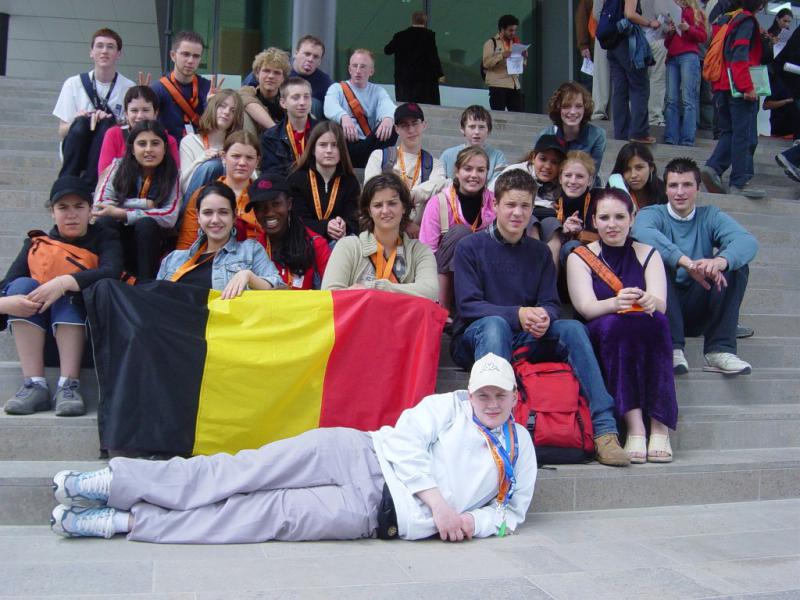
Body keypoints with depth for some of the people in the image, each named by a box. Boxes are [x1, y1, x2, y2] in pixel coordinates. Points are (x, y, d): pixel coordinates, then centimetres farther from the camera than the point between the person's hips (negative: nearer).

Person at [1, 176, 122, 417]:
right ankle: (34, 385, -31)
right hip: (38, 333, 2)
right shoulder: (35, 244, 11)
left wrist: (64, 283, -32)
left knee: (68, 294, -28)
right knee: (23, 285, -21)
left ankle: (68, 386, -36)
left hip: (84, 326, -2)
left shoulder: (103, 239, 5)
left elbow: (112, 272, -18)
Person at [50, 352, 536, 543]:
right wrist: (438, 503, -14)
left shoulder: (521, 448, 16)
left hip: (373, 513, 0)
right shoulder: (449, 405, 9)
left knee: (265, 516, -16)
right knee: (239, 474, -15)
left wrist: (475, 522, -1)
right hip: (359, 456, 0)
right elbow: (406, 440, -3)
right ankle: (112, 482, -8)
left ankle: (124, 520, -15)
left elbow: (513, 510, 20)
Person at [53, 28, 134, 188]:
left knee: (107, 123, -29)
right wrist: (76, 121, -20)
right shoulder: (73, 84, 5)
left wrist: (110, 120, -20)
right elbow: (62, 132, 2)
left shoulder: (128, 88, 3)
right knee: (81, 123, -29)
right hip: (76, 153, 1)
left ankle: (89, 186, -29)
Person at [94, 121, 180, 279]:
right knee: (105, 221, -28)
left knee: (145, 224, -31)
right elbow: (99, 205, -13)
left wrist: (121, 213, -24)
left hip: (151, 241, 0)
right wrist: (145, 204, -17)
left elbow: (170, 216, -19)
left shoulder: (171, 174, -5)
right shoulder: (119, 166, -3)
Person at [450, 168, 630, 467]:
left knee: (572, 328, -21)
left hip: (524, 340, 4)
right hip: (475, 337, -3)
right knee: (495, 323, -35)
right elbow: (467, 305, -11)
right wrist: (518, 315, -26)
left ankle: (604, 430, -28)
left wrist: (544, 317, -21)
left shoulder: (540, 252, 13)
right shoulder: (470, 247, 0)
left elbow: (550, 304, 5)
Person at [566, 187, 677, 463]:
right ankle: (635, 427, -38)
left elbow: (661, 303, -3)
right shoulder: (579, 257, 7)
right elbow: (587, 307, -9)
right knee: (614, 323, -33)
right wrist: (617, 303, -31)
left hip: (646, 338, 1)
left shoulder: (647, 254, 13)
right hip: (600, 339, -1)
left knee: (656, 321, -31)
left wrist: (649, 302, -28)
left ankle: (660, 426, -33)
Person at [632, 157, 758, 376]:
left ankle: (719, 350, -24)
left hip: (698, 309, 2)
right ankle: (672, 347, -34)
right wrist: (687, 262, -42)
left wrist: (720, 261, -37)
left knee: (737, 264, -16)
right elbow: (642, 233, -27)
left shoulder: (710, 217, 8)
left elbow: (748, 241, -13)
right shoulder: (652, 214, 1)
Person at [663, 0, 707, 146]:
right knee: (671, 100, -4)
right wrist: (670, 33, 6)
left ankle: (687, 141, -17)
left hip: (689, 56, -5)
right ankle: (670, 139, -7)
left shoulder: (696, 13, 12)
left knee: (688, 100, -12)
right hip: (672, 58, 5)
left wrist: (688, 28, -11)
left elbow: (703, 37, 3)